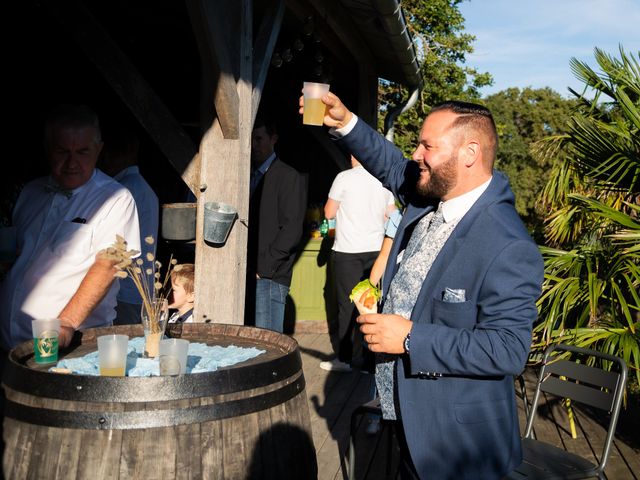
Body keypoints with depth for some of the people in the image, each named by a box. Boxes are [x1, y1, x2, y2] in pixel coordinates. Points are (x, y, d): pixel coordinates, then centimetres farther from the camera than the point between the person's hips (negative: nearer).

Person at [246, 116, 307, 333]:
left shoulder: (289, 177, -2)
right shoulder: (250, 177, 19)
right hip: (246, 275, 6)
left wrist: (263, 268, -14)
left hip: (269, 278, -6)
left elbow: (292, 230, -11)